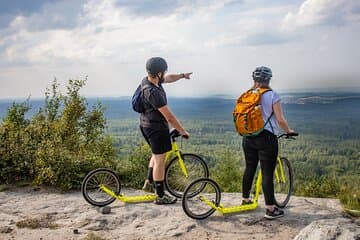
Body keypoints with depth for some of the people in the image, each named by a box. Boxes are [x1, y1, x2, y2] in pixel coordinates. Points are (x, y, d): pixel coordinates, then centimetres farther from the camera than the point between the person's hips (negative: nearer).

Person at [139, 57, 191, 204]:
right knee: (160, 160, 0)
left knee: (157, 154, 27)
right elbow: (169, 117, -25)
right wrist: (182, 131, -15)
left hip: (147, 125, 10)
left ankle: (148, 182, 30)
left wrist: (182, 75, 25)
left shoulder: (148, 80, -1)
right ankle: (160, 196, 9)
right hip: (156, 127, -10)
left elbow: (168, 79, 22)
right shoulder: (153, 92, -30)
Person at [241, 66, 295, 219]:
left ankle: (245, 200, 30)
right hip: (266, 138, -5)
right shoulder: (272, 95, -9)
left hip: (248, 137, 5)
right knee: (267, 173, -2)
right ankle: (270, 209, 2)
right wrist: (288, 131, 7)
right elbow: (280, 120, -11)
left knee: (249, 169, 17)